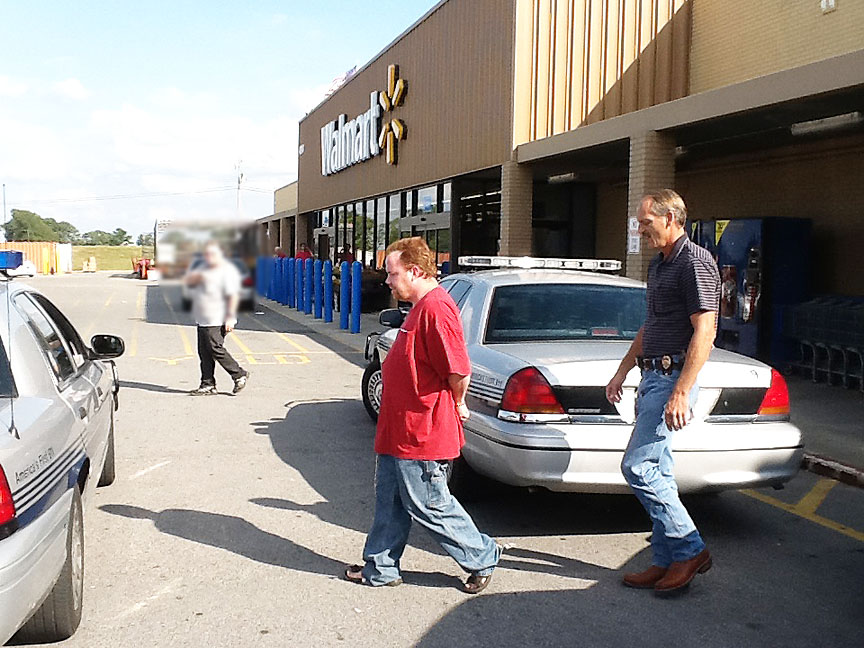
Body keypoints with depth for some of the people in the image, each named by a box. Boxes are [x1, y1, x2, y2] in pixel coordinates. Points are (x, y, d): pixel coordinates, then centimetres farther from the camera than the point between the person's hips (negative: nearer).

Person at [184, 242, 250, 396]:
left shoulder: (227, 271, -10)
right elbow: (188, 280, 13)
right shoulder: (205, 268, 18)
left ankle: (239, 374, 2)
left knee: (215, 349, -11)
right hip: (202, 320, 9)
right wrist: (197, 276, -9)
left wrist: (230, 317, -23)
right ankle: (208, 385, 12)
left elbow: (233, 295, -17)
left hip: (217, 321, -9)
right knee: (204, 352, 7)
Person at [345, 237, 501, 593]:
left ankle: (482, 558, 21)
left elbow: (459, 370, -28)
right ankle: (380, 568, 31)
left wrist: (456, 405, -11)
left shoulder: (435, 308, -23)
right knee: (390, 501, 18)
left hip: (422, 433, -10)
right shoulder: (420, 306, 13)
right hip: (399, 430, 10)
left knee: (429, 505, 3)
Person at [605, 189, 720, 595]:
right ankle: (668, 562, 16)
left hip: (673, 378, -10)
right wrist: (622, 372, 24)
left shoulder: (695, 262, -12)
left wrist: (681, 392, -25)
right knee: (658, 472, 9)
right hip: (652, 377, 10)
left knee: (638, 466, -12)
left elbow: (704, 331, -20)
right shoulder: (659, 265, 18)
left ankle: (690, 549, 1)